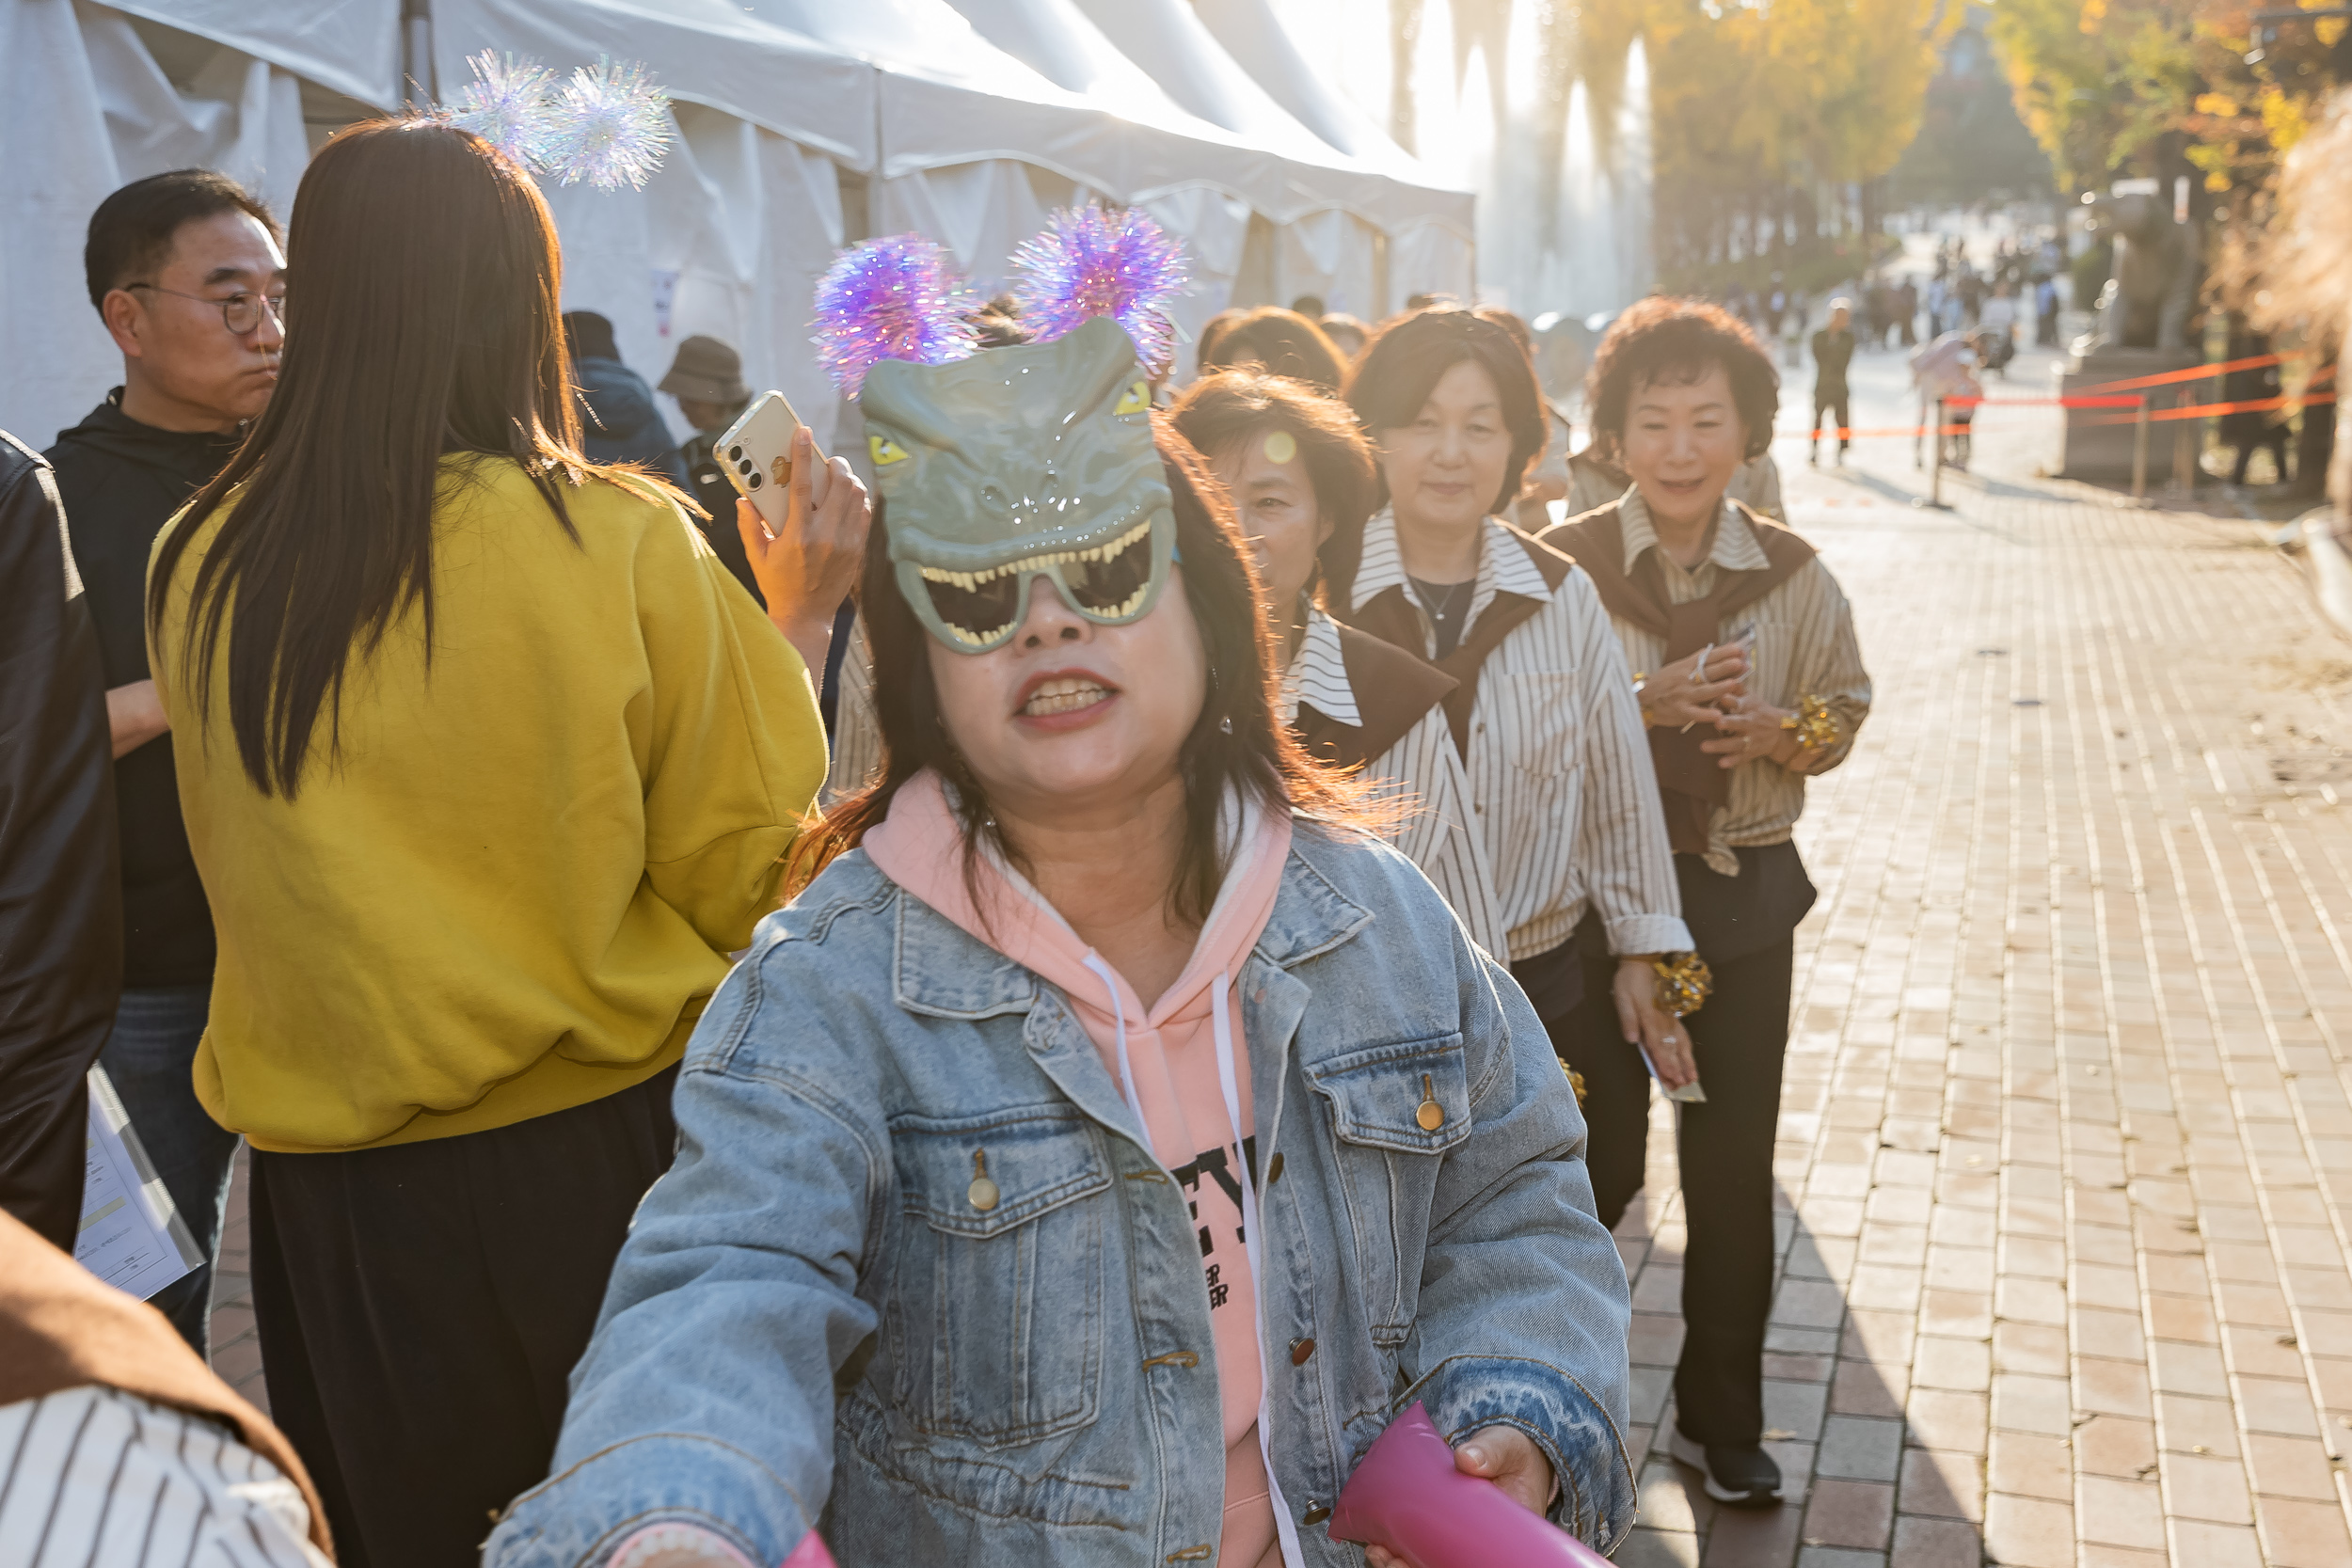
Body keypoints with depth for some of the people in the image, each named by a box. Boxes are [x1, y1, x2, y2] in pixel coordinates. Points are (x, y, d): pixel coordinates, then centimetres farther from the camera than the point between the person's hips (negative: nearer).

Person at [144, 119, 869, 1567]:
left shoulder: (202, 568, -5)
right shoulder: (626, 543, -15)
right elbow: (750, 883, -8)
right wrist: (802, 622, 2)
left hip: (335, 1190, 3)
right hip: (606, 1154, -3)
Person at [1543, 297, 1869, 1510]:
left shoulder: (1793, 576, -2)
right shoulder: (1562, 566, -9)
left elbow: (1844, 713, 9)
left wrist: (1781, 731, -13)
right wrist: (1642, 707, -23)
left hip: (1745, 890, 3)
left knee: (1735, 1161, 11)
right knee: (1602, 1155, 4)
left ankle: (1720, 1419, 31)